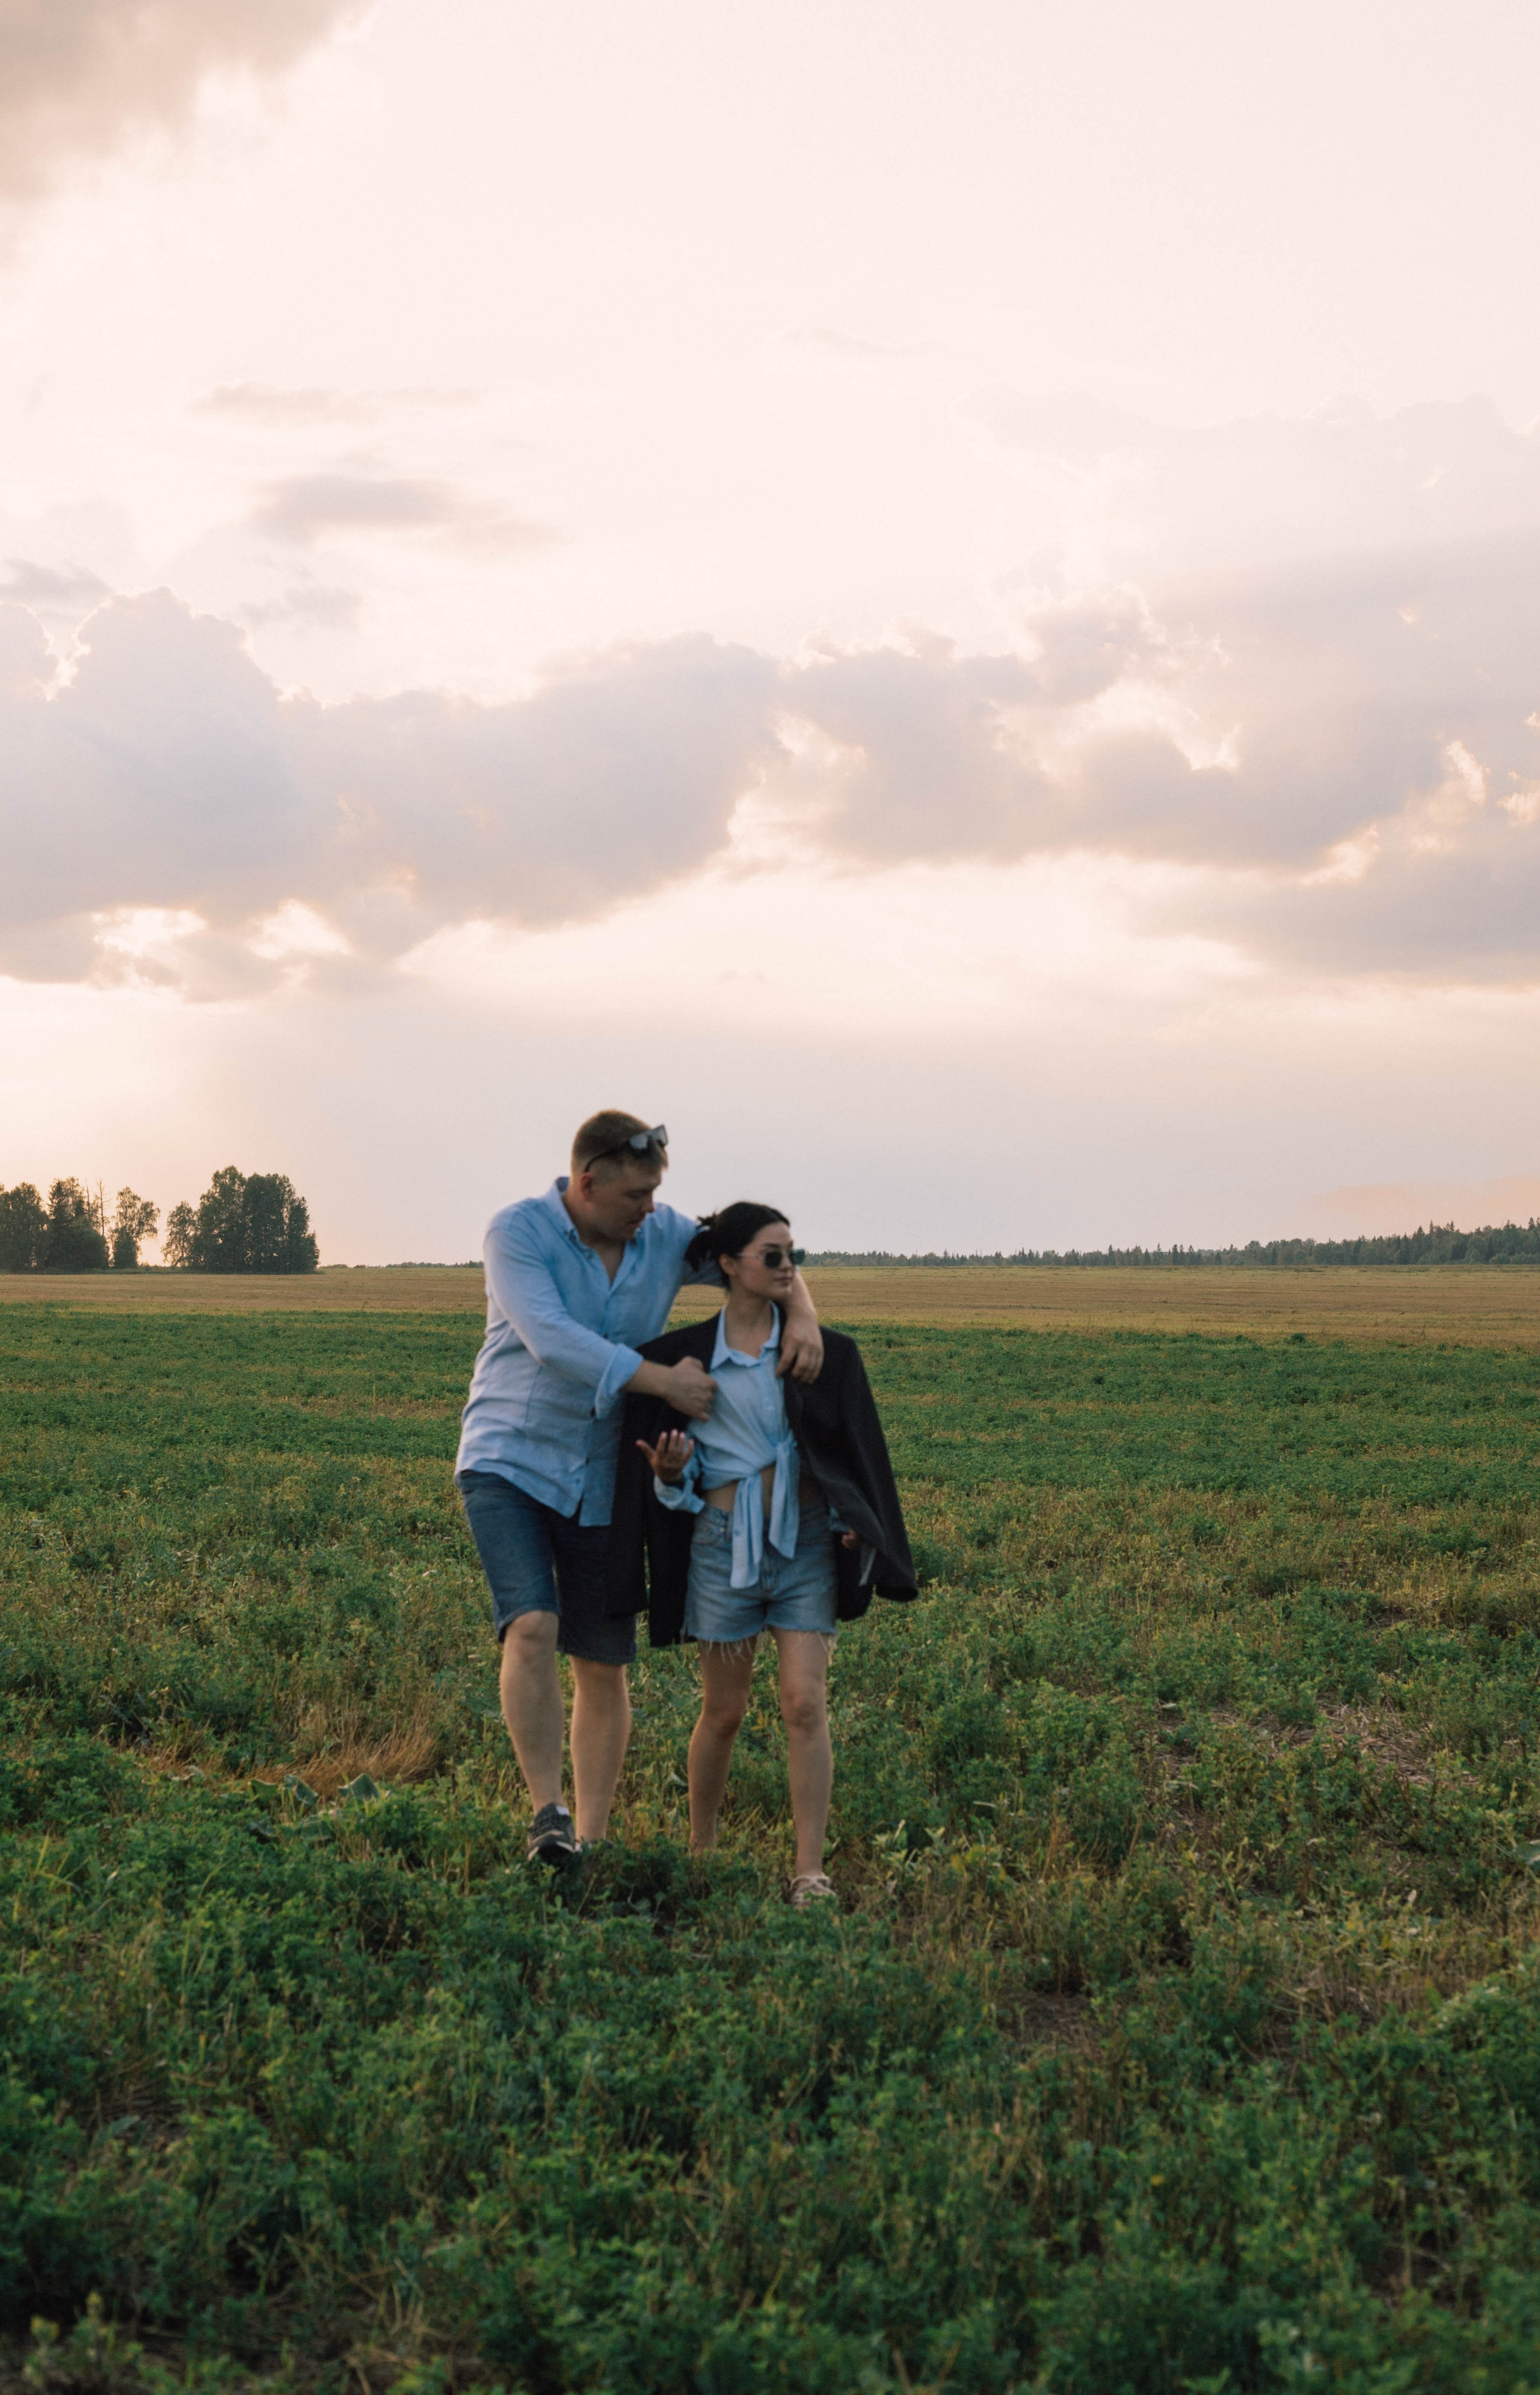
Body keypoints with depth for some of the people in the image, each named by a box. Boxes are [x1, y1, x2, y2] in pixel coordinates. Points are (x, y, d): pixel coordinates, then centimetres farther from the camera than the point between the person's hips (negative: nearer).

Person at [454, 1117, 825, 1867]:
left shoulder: (664, 1236, 1)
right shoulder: (517, 1233, -12)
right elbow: (553, 1341, -24)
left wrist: (802, 1315, -12)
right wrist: (663, 1381, -24)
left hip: (602, 1480, 4)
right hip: (509, 1463, -4)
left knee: (604, 1666, 4)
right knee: (532, 1627, -24)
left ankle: (591, 1838, 14)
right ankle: (548, 1811, -14)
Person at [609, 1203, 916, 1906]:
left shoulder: (823, 1352, 2)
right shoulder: (681, 1357, 0)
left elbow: (858, 1452, 5)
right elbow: (674, 1473, 7)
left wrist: (857, 1532, -7)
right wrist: (672, 1472, -16)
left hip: (807, 1539, 1)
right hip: (724, 1542, 0)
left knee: (805, 1703, -9)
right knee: (723, 1712, 7)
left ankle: (810, 1870, -5)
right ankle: (699, 1854, 26)